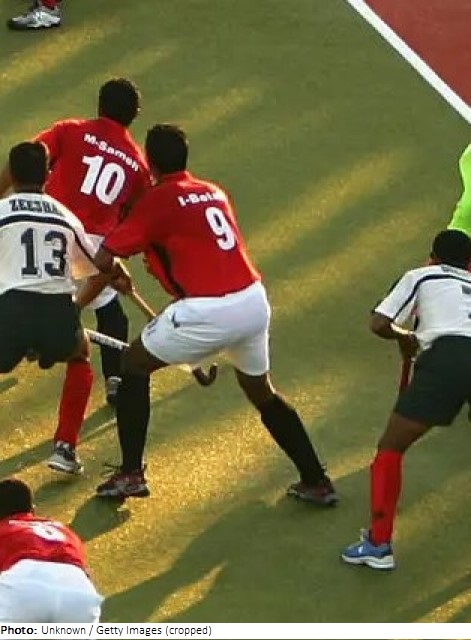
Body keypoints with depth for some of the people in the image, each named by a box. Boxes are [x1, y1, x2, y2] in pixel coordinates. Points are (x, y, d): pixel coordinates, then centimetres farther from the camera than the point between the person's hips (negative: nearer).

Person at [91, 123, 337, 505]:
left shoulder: (158, 200, -2)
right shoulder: (214, 193, 16)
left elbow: (105, 259, -7)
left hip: (209, 311, -6)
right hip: (255, 301, 6)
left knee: (134, 365, 16)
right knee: (261, 391, 26)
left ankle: (131, 474, 12)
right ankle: (316, 482, 24)